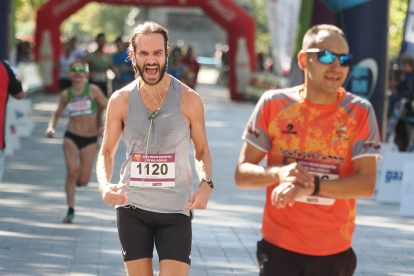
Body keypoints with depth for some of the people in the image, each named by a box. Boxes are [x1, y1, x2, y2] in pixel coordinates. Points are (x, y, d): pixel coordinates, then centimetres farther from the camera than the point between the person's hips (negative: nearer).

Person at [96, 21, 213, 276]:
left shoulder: (189, 100, -5)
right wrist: (104, 186, -15)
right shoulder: (121, 100, -1)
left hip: (175, 209, -1)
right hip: (132, 207, 2)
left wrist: (206, 184, -14)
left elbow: (202, 151, 6)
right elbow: (107, 153, 6)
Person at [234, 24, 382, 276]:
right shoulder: (274, 104, -2)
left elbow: (367, 184, -11)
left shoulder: (360, 112, -4)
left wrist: (312, 185, -26)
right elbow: (242, 174, -1)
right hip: (279, 249, 0)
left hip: (335, 254, 1)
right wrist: (278, 174, -22)